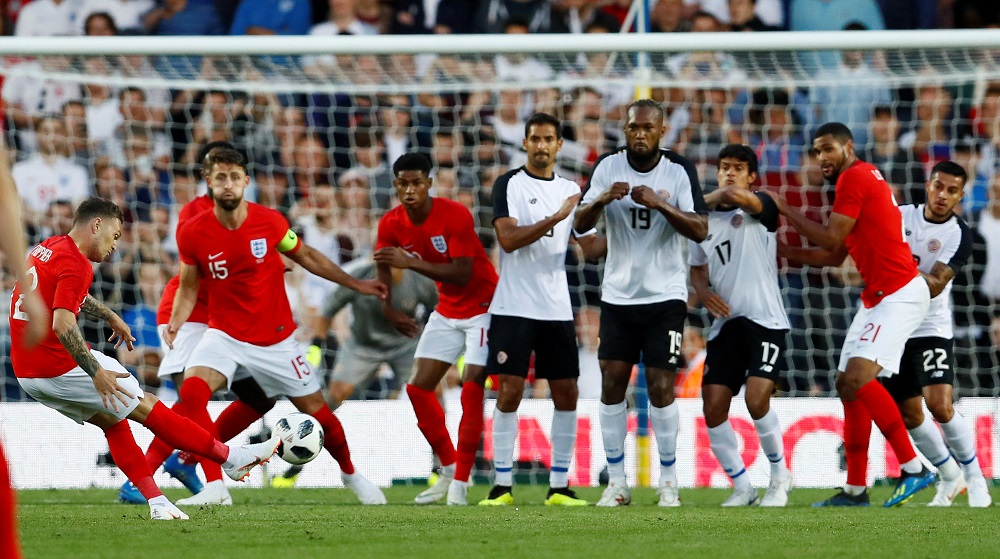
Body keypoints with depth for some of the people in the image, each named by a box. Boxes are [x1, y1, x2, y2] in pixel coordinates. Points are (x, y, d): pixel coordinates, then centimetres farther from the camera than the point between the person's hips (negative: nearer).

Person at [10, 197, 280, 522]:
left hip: (26, 372, 9)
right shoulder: (76, 265, -17)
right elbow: (62, 325, -28)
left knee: (112, 420, 18)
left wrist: (110, 317, 42)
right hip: (58, 369, -9)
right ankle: (231, 459, 8)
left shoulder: (48, 249, 13)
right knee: (146, 407, 1)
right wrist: (95, 372, -27)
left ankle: (156, 501, 12)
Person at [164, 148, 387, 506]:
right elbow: (188, 288, 2)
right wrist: (175, 324, -17)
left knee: (316, 410, 6)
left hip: (275, 339, 1)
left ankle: (351, 475, 35)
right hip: (225, 335, -1)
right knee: (191, 391, -28)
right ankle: (214, 487, -24)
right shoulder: (193, 233, -12)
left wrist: (355, 284, 10)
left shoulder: (269, 222, -11)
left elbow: (306, 256, 7)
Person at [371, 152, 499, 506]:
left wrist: (411, 263, -37)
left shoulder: (455, 215, -24)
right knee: (418, 387, 0)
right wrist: (388, 310, -15)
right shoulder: (391, 224, -7)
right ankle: (449, 470, 15)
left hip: (483, 307, -7)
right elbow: (383, 268, 4)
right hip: (447, 312, 7)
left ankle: (461, 481, -10)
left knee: (472, 389, -15)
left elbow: (462, 274, -29)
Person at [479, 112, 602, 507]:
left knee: (566, 393, 1)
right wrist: (555, 218, -21)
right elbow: (508, 238, -15)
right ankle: (502, 485, -1)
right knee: (510, 391, -7)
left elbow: (587, 246, 16)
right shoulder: (509, 185, -2)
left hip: (557, 308, 5)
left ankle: (559, 486, 7)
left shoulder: (571, 190, 13)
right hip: (514, 307, -5)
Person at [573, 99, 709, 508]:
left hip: (665, 294, -2)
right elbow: (580, 224, -3)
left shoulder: (679, 171, -6)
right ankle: (616, 482, 5)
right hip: (618, 294, 3)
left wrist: (660, 204, -28)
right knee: (612, 382, -1)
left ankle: (668, 481, 5)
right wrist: (602, 199, -23)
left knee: (661, 388, -6)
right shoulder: (608, 167, 0)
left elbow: (700, 230, -14)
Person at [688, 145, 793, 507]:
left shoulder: (762, 208, -3)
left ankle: (780, 477, 0)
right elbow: (698, 269, 25)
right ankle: (742, 488, 8)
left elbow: (734, 195, -25)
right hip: (725, 324, 6)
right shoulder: (704, 220, 15)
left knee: (756, 398, -21)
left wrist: (700, 201, -5)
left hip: (764, 320, -6)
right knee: (713, 407, -6)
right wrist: (704, 291, 2)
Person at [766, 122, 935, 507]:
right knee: (848, 386, 8)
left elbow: (831, 240, -14)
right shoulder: (864, 177, 21)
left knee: (858, 377, -23)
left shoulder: (854, 177, -10)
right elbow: (835, 256, 23)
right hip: (878, 298, 11)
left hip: (899, 295, -11)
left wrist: (784, 209, -4)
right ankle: (855, 490, 12)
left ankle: (913, 468, -23)